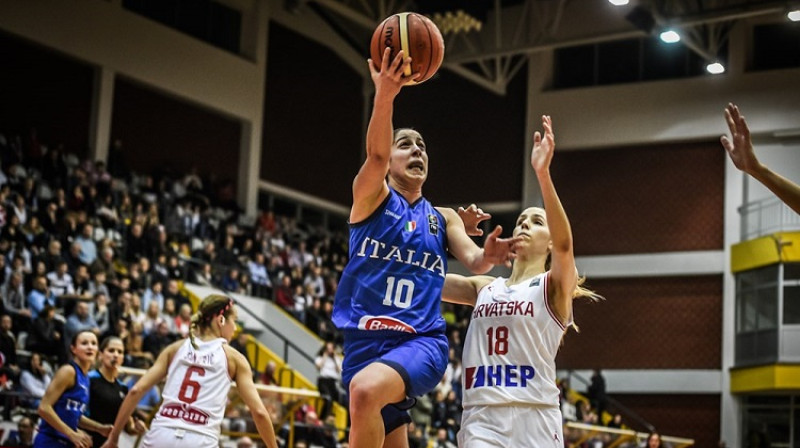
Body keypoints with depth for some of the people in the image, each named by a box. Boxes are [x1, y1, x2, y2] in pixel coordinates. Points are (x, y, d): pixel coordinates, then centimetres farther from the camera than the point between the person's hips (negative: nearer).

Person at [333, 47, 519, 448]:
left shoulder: (443, 219, 15)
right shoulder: (371, 196, 6)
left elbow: (472, 261, 0)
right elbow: (376, 154, -14)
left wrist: (487, 256, -27)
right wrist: (384, 94, -34)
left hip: (421, 341, 0)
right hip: (365, 339, 1)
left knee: (366, 389, -33)